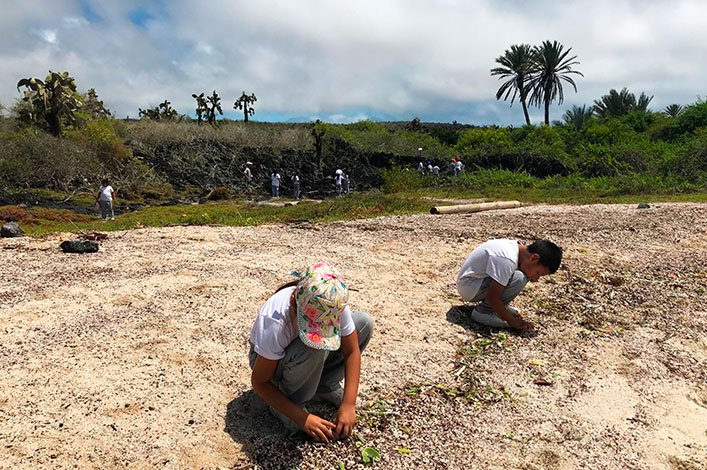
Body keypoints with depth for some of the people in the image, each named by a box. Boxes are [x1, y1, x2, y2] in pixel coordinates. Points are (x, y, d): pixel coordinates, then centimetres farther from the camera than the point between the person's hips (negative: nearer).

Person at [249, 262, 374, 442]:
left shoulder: (336, 306, -28)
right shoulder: (275, 321, -38)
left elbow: (352, 352, -16)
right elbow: (259, 382, -26)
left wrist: (348, 405, -23)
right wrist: (301, 417, -29)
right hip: (269, 359, -4)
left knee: (364, 322, -14)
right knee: (312, 349, -38)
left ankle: (326, 386, 2)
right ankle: (289, 402, -9)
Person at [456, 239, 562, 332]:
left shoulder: (516, 247, -3)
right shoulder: (507, 259, -30)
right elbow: (492, 297, -26)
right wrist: (512, 321, -17)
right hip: (469, 287, -9)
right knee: (518, 279, -26)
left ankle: (497, 307, 11)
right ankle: (483, 311, -10)